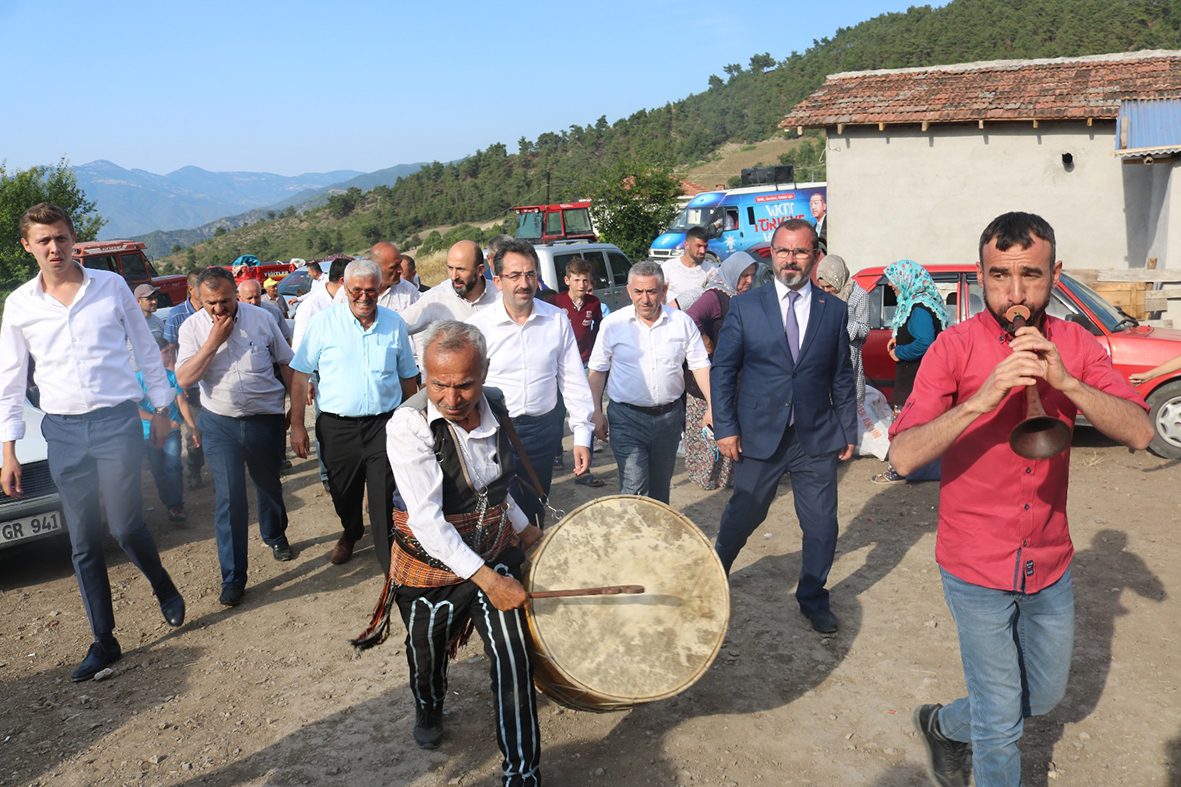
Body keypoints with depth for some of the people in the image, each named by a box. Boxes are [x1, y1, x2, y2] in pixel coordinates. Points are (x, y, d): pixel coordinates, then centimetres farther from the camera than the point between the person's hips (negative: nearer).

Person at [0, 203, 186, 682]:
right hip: (63, 431, 2)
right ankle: (104, 642, 18)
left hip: (117, 421, -2)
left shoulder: (111, 286, 1)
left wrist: (161, 408, 9)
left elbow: (146, 349, 9)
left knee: (126, 527, -5)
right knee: (84, 543, 6)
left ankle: (164, 588, 27)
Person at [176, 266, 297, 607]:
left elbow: (287, 363, 5)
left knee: (269, 484, 19)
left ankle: (275, 537, 48)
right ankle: (233, 579, 3)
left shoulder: (261, 319, -4)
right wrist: (213, 342, -20)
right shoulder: (192, 327, -4)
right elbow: (183, 379, -14)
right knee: (229, 498, -5)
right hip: (220, 424, -1)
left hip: (266, 420, 1)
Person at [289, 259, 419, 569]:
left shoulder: (395, 324, 3)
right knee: (344, 493, 18)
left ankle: (391, 562, 9)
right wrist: (297, 424, -3)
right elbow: (300, 374, 0)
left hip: (383, 424, 0)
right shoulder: (325, 322, -3)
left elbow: (408, 377, 12)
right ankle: (350, 533, 48)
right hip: (336, 426, 1)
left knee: (386, 498, -4)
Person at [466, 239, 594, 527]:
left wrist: (582, 435, 2)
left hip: (543, 430, 3)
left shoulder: (557, 320, 1)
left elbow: (573, 380, 5)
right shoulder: (478, 325, -8)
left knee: (535, 513, 16)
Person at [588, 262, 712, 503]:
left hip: (669, 416, 3)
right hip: (627, 417, -2)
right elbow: (597, 370, 3)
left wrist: (712, 407, -4)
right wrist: (596, 413, -2)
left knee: (660, 487, 16)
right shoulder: (613, 323, -4)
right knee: (634, 489, -12)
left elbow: (700, 365, 4)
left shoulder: (682, 321, 0)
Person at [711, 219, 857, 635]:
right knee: (742, 515, 11)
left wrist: (848, 431, 6)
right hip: (759, 436, -1)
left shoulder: (834, 310, 4)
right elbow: (722, 370, 0)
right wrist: (725, 428, -5)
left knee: (822, 525, 7)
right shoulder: (744, 306, -1)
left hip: (817, 439, 2)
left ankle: (813, 597, 29)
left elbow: (842, 377, 8)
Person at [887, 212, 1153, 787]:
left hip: (1050, 564, 5)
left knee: (1044, 694, 24)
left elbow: (1139, 434, -13)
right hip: (978, 569, -5)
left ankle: (945, 726, 48)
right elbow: (902, 457, -23)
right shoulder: (955, 347, -14)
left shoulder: (1074, 346, -2)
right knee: (1001, 725, 8)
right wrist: (980, 399, -35)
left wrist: (1065, 380, -27)